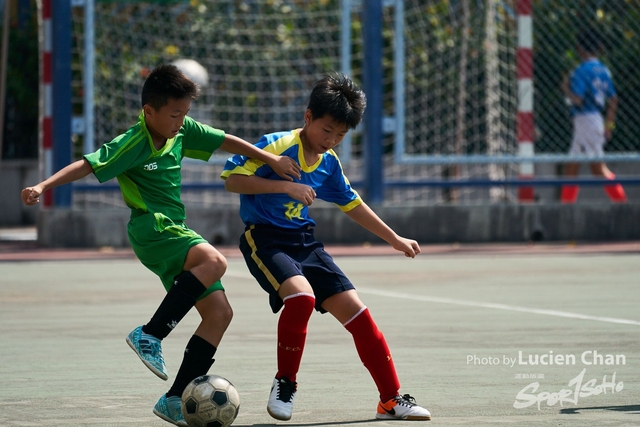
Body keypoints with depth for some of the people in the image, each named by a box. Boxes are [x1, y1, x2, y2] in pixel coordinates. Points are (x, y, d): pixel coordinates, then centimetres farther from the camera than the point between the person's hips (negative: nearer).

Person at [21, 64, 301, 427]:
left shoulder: (183, 130, 6)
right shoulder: (133, 144, -14)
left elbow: (226, 141, 18)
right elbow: (88, 166, -21)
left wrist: (271, 160, 21)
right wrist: (43, 186, -34)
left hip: (175, 233, 9)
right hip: (151, 230, -8)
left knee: (220, 312, 0)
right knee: (214, 261, -35)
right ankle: (149, 336, -27)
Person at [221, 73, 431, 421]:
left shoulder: (329, 162, 8)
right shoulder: (276, 146, -13)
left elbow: (351, 204, 23)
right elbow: (232, 179, -20)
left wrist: (396, 240, 27)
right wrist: (285, 186, -28)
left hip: (304, 241, 7)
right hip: (264, 239, -7)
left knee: (354, 309, -1)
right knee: (301, 295, -33)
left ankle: (391, 400, 9)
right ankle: (285, 384, -12)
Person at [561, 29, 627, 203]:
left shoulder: (582, 70, -13)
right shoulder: (604, 70, 12)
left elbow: (577, 100, -20)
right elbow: (613, 99, 13)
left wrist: (566, 89, -2)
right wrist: (609, 124, 17)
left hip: (586, 118, -9)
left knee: (598, 166, -9)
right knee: (571, 163, 12)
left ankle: (621, 200, -12)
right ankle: (567, 202, 12)